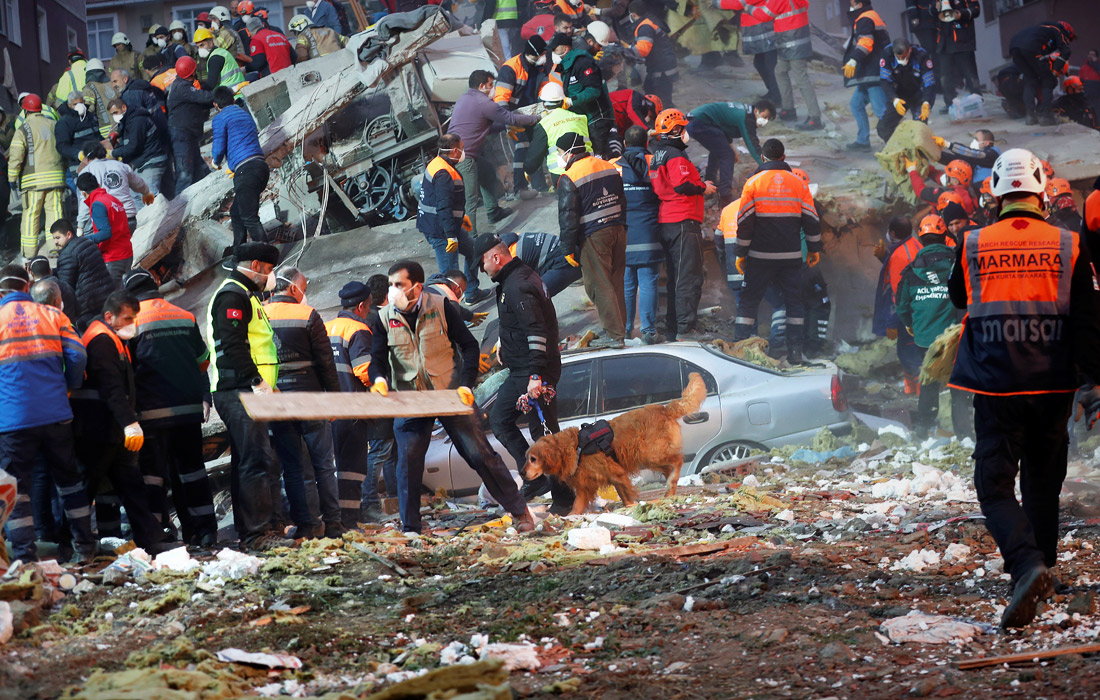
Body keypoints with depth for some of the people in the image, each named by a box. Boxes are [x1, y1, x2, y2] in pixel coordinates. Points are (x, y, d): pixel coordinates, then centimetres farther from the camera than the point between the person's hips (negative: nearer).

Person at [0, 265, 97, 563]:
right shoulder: (52, 316, 6)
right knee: (69, 479, 17)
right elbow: (77, 356, -1)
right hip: (56, 414, 3)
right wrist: (70, 386, 16)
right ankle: (85, 547, 20)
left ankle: (25, 557, -5)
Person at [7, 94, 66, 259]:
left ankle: (29, 250, 4)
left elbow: (15, 157, -8)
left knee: (30, 214, 3)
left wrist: (12, 178, 2)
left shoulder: (23, 130, -5)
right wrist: (65, 171, 24)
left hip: (33, 179, -3)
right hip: (55, 176, 3)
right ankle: (54, 246, -3)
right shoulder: (54, 125, 9)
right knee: (54, 210, 5)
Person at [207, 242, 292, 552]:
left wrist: (263, 383, 20)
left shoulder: (243, 295, 25)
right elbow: (233, 344, -20)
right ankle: (257, 533, -17)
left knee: (247, 462, 12)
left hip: (246, 392, 11)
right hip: (239, 391, -11)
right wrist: (257, 381, -23)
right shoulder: (233, 295, -9)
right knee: (257, 460, -14)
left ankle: (247, 531, 15)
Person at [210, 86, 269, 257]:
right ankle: (238, 254, 22)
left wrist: (215, 161, 20)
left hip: (245, 170, -9)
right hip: (262, 165, 9)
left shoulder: (220, 118, 0)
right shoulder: (245, 114, 24)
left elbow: (219, 147, -3)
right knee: (236, 213, 19)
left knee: (249, 218, -10)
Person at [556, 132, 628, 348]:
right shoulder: (610, 168, 10)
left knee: (599, 285, -2)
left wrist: (568, 248, -6)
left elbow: (568, 216, -12)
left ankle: (615, 334, -5)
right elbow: (623, 201, 17)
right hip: (618, 230, 7)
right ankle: (620, 328, 19)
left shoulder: (569, 178, -11)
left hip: (593, 236, -7)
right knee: (616, 281, 14)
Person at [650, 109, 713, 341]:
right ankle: (685, 328, -14)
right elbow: (682, 186, -22)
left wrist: (699, 185, 17)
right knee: (690, 278, -9)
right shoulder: (675, 156, -13)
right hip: (683, 222, -10)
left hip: (665, 224, 10)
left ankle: (672, 328, 16)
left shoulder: (656, 157, 17)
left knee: (675, 277, 15)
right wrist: (703, 188, -5)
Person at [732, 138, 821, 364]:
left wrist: (741, 253, 2)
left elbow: (745, 222, -4)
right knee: (794, 301, 10)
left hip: (760, 255, -2)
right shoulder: (799, 184, 3)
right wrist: (814, 249, 16)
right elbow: (811, 220, 6)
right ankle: (795, 351, 4)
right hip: (791, 256, 2)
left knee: (748, 300, 6)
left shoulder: (753, 183, -3)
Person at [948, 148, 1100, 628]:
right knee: (1043, 480, 20)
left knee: (995, 483, -2)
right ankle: (1040, 562, 31)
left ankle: (1027, 565, -24)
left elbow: (958, 298, 18)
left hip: (995, 386, -2)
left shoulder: (972, 246, -3)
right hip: (1053, 386, 2)